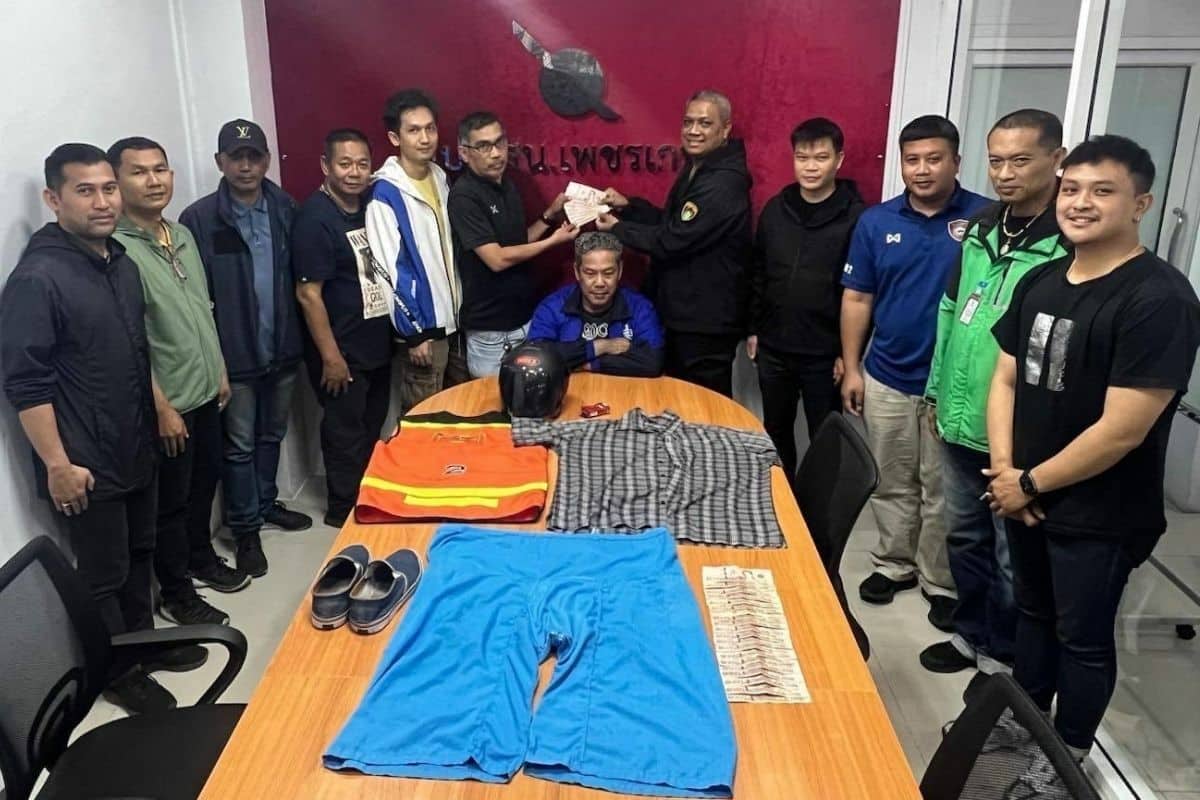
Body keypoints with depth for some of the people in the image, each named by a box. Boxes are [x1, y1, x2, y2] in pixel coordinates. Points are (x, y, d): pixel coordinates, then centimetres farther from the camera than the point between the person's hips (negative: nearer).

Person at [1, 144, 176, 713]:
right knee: (104, 573, 8)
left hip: (137, 448, 8)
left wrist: (158, 414, 17)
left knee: (139, 554, 21)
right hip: (86, 463, -7)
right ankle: (118, 673, 26)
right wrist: (57, 464, -20)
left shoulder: (122, 263, 5)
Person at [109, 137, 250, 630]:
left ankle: (202, 560, 43)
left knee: (205, 483, 22)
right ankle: (176, 596, 23)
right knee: (171, 502, 7)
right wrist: (162, 407, -19)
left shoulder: (183, 234, 6)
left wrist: (220, 371, 15)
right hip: (168, 402, -8)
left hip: (204, 391, 8)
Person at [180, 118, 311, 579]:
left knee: (272, 435, 20)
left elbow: (301, 276, 6)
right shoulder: (199, 219, -11)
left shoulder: (286, 209, 1)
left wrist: (303, 335, 2)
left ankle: (266, 503, 40)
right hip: (235, 355, -4)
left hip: (283, 348, 4)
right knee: (239, 445, 8)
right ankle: (245, 529, 22)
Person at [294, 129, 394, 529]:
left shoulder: (369, 208, 5)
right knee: (346, 435, 6)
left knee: (372, 429, 19)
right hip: (343, 351, -8)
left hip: (377, 345, 8)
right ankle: (344, 513, 22)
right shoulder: (314, 218, -17)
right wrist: (331, 356, -19)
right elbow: (308, 293, -19)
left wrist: (402, 331, 13)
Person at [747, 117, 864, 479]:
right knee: (775, 432, 17)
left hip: (824, 354, -5)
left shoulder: (855, 216, -10)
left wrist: (848, 351, -10)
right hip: (774, 347, 5)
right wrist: (753, 329, 9)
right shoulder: (775, 209, 4)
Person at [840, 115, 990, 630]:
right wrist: (851, 368, 1)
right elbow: (856, 300, 5)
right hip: (886, 379, 3)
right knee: (891, 484, 16)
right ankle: (894, 564, 34)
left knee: (943, 491, 9)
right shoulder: (876, 222, 0)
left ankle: (941, 581, 26)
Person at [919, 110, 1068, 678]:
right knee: (964, 536, 20)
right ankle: (971, 634, 40)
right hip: (959, 423, 7)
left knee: (1014, 555, 10)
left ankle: (1004, 658, 29)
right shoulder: (980, 230, 6)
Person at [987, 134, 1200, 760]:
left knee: (1082, 638, 11)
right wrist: (1004, 469, -6)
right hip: (1026, 495, 7)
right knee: (1034, 614, 23)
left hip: (1100, 515, -7)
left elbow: (1122, 429, -23)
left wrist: (1031, 483, -13)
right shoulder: (1040, 281, 4)